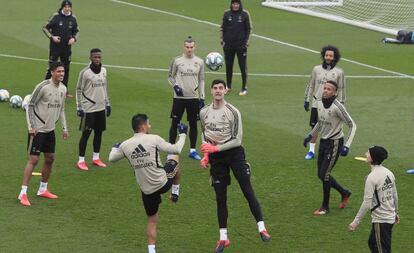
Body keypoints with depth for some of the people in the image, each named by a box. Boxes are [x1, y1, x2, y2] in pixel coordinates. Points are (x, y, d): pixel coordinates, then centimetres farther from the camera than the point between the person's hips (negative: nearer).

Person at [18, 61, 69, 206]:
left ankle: (43, 189, 27)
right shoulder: (43, 87, -18)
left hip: (50, 129, 8)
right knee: (33, 159, -10)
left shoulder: (63, 89, 5)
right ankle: (23, 193, -7)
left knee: (50, 159, 12)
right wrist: (31, 126, -16)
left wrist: (64, 128, 12)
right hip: (37, 129, -8)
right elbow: (30, 106, -13)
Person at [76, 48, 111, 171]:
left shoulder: (103, 71, 7)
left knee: (99, 132, 10)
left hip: (101, 108, 6)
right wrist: (79, 107, -10)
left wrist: (108, 104, 16)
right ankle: (81, 160, 5)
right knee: (86, 133, -2)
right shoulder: (85, 72, -10)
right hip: (88, 109, -6)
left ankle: (96, 158, 22)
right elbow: (79, 90, -7)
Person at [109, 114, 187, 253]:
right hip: (163, 182, -3)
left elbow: (111, 158, 16)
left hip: (147, 190, 3)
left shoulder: (125, 145, -2)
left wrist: (115, 148, 38)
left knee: (152, 220, 19)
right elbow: (176, 149, -8)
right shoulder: (154, 139, -13)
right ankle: (175, 193, 37)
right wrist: (182, 134, 10)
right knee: (174, 158, 26)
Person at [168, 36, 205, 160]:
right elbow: (170, 76, 7)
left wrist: (202, 98, 6)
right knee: (175, 123, 0)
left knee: (193, 123, 6)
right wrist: (175, 86, -12)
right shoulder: (177, 60, -2)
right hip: (179, 97, -2)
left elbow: (201, 80, 9)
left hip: (194, 98, 2)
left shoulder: (199, 62, 4)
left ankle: (192, 150, 17)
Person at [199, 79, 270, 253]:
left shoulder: (233, 112, -11)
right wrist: (206, 155, 3)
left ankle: (261, 228, 4)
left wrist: (216, 148, -16)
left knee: (248, 191, -5)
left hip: (234, 154, -3)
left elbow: (237, 140, -12)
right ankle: (223, 238, 12)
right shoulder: (204, 112, 3)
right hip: (216, 158, 3)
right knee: (220, 198, 6)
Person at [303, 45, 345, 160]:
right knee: (314, 128, 5)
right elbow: (310, 85, 11)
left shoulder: (339, 72, 0)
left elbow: (341, 89, 4)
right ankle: (311, 151, 13)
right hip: (317, 103, 2)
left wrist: (341, 104, 1)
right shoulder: (316, 69, 5)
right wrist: (307, 100, 9)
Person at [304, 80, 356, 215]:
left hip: (334, 143, -8)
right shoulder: (320, 103, 1)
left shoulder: (337, 107, -21)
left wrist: (347, 146, -24)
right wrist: (310, 135, 17)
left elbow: (352, 125, -17)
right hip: (323, 142, 8)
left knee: (324, 174, -7)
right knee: (321, 175, 12)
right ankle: (344, 193, 33)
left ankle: (325, 207, 8)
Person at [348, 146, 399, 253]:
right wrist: (396, 212, 28)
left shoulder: (372, 177, -21)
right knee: (372, 243, 24)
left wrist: (356, 221, -16)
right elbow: (395, 195, 13)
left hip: (380, 220, -8)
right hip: (391, 218, 8)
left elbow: (367, 203, -21)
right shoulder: (389, 173, 3)